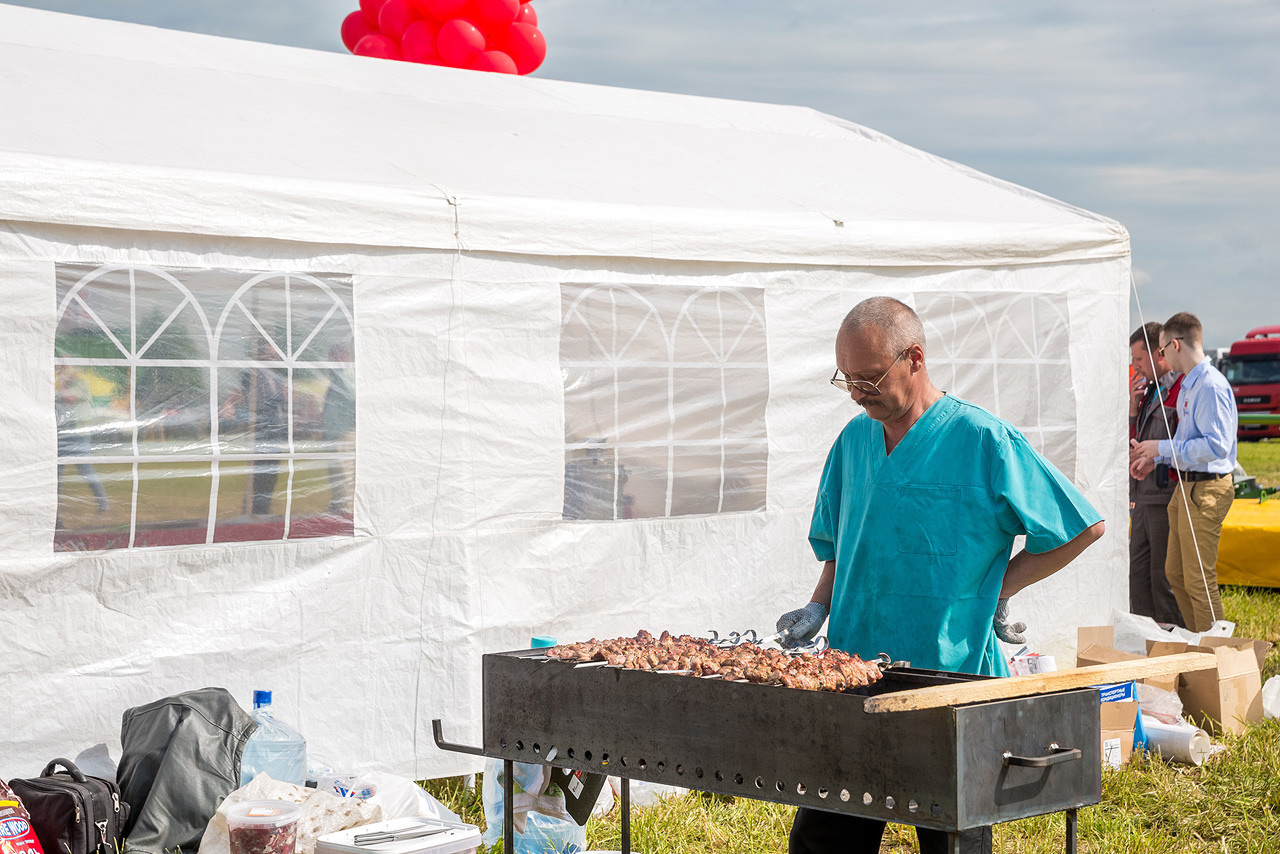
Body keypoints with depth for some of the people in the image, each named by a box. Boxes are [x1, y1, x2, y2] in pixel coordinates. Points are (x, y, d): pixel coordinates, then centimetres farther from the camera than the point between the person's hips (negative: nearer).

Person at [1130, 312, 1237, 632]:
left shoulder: (1211, 386, -18)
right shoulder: (1188, 385, 14)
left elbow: (1217, 445, -24)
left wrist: (1162, 448, -18)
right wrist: (1154, 459, 15)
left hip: (1207, 491, -10)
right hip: (1186, 486, 10)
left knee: (1199, 581, -5)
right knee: (1175, 572, 16)